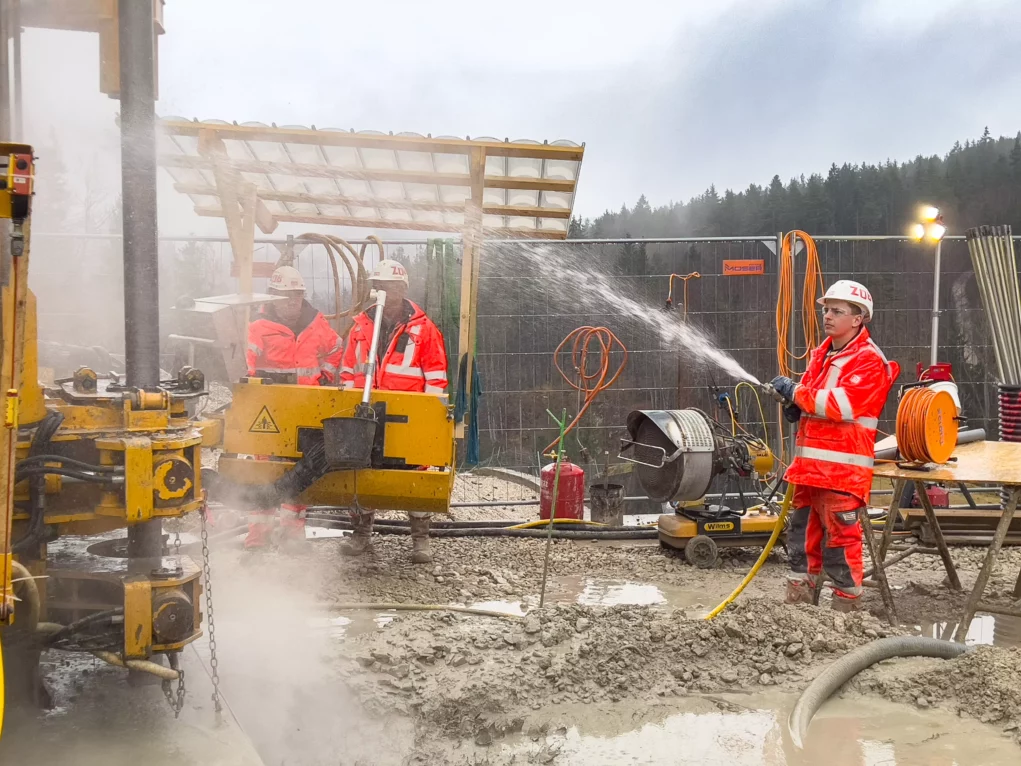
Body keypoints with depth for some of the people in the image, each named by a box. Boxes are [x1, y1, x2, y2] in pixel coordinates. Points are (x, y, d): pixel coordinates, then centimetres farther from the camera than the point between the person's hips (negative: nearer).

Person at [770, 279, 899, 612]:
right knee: (803, 534, 14)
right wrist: (795, 407, 2)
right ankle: (799, 599, 25)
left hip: (842, 468, -8)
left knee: (841, 538, -3)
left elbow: (841, 403, -22)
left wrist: (795, 391, -16)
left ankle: (846, 604, 10)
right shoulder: (821, 354, 16)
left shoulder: (868, 361, -10)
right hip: (810, 464, 8)